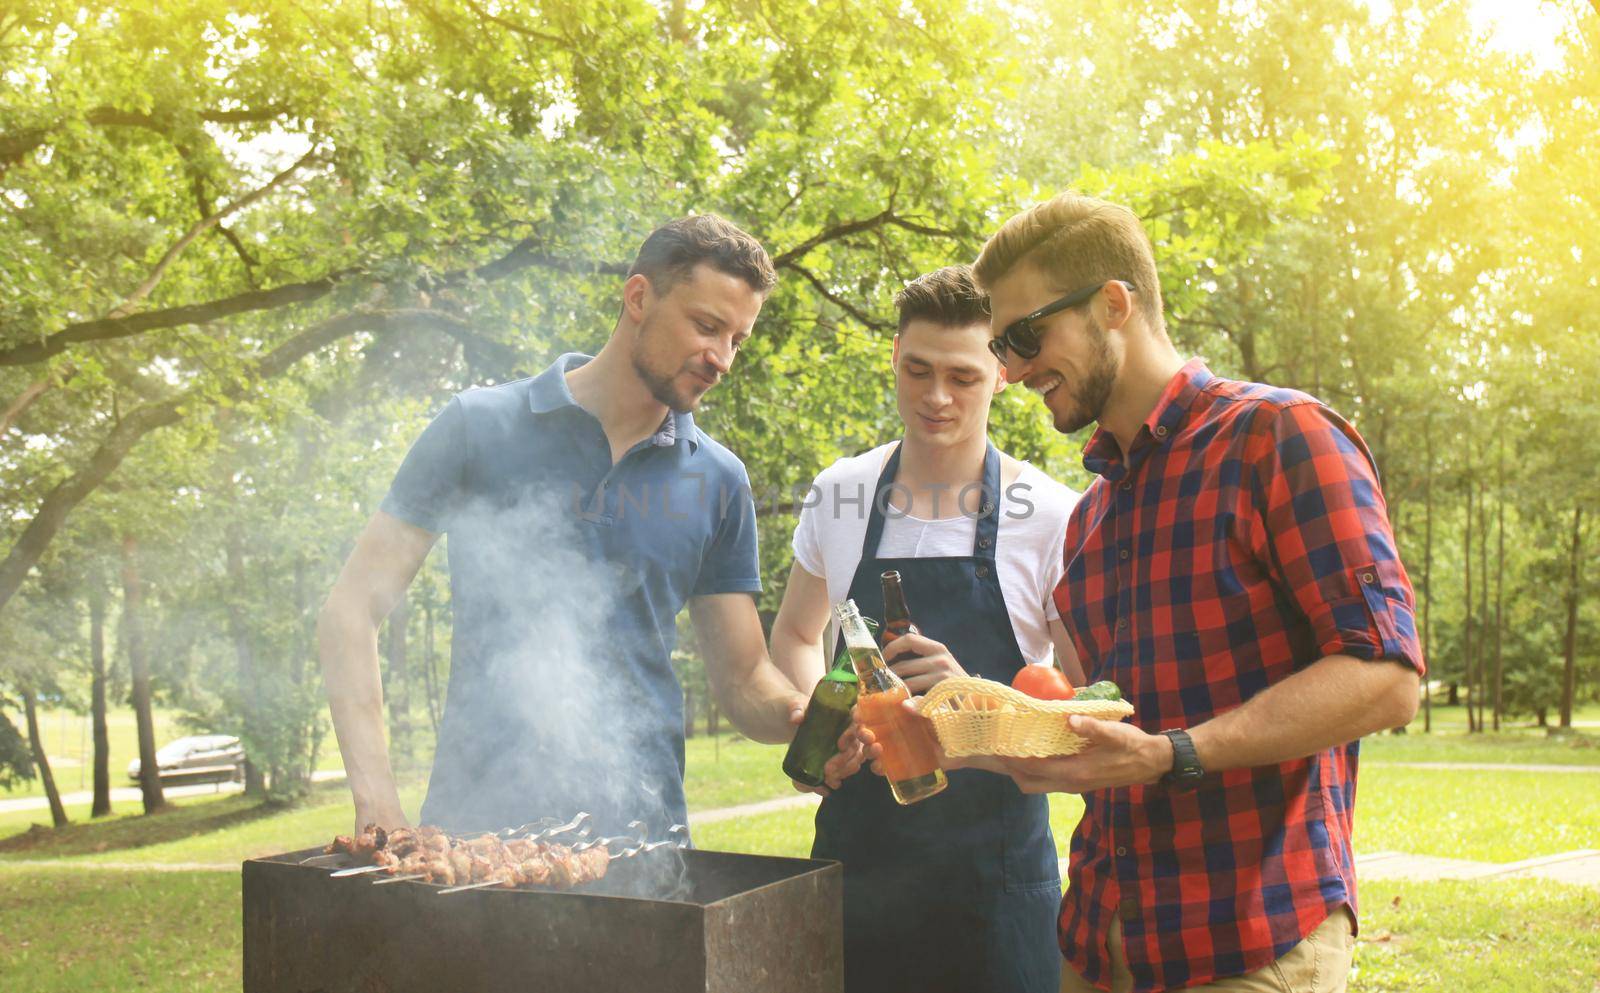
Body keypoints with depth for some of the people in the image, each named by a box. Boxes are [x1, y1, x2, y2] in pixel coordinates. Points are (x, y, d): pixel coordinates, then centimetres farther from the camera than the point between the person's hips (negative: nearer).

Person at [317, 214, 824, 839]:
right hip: (476, 819, -2)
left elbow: (745, 683, 11)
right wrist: (376, 797, -12)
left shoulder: (719, 481, 7)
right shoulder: (481, 427, -1)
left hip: (639, 832, 3)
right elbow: (352, 609, -1)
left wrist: (807, 714, -12)